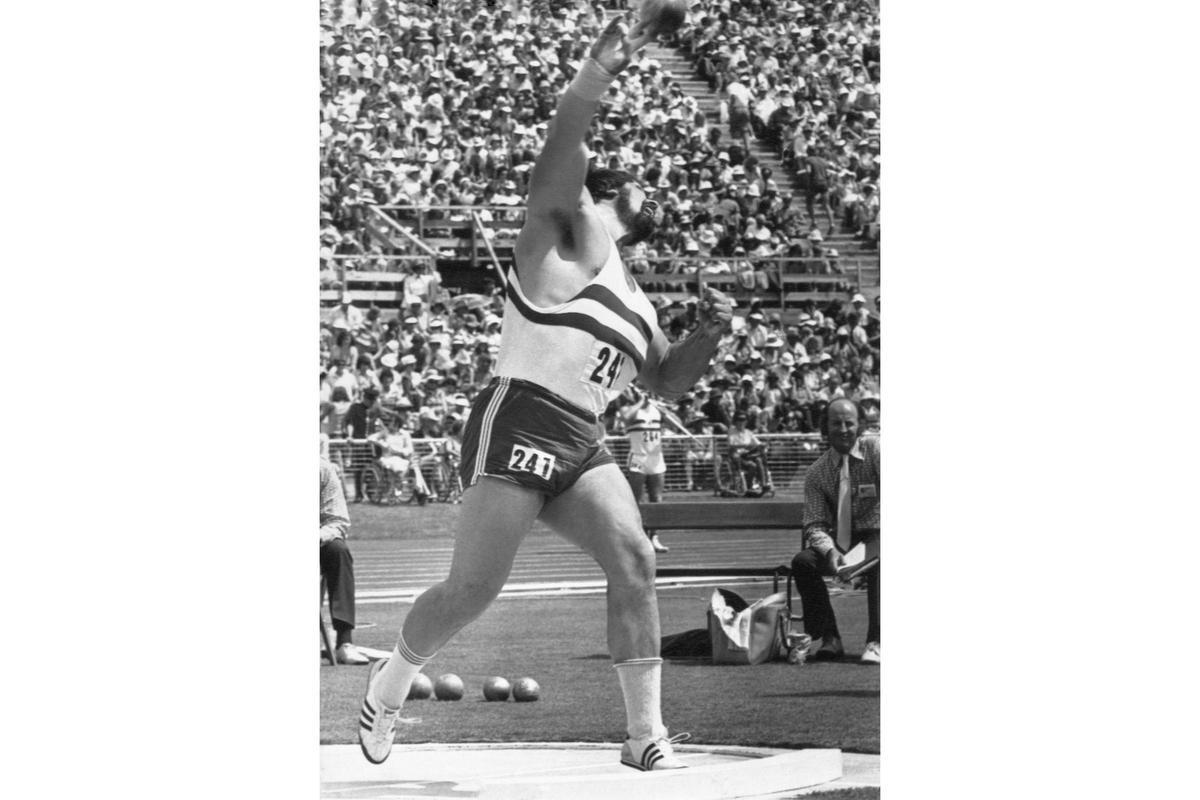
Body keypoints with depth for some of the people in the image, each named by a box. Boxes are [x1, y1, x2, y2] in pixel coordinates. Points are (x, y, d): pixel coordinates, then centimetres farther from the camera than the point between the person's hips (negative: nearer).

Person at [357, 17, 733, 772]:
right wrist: (592, 82, -29)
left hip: (582, 447, 7)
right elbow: (554, 176, -18)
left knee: (634, 560, -11)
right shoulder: (569, 245, 0)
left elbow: (668, 380, 31)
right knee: (475, 587, -7)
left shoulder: (633, 297, 23)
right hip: (519, 425, -7)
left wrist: (709, 333, 11)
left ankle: (647, 733, -10)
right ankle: (389, 683, 18)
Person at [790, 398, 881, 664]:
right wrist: (829, 551, -27)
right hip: (838, 541, 3)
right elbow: (814, 525, -3)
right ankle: (829, 638, -16)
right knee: (802, 562, -24)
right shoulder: (817, 472, 2)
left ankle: (875, 641, -35)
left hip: (874, 535, -3)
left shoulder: (875, 450, -6)